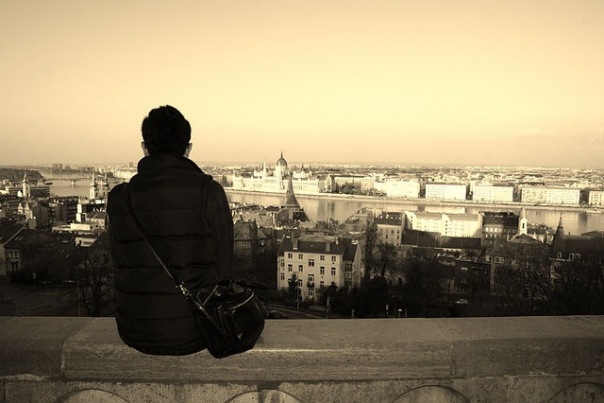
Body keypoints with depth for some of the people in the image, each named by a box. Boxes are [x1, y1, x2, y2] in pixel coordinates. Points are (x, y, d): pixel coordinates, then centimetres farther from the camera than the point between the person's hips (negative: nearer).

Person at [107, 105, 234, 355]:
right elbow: (223, 269, -9)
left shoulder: (119, 197, -4)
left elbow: (120, 265, 5)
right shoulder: (208, 191, -13)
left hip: (136, 334, 3)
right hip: (193, 334, -2)